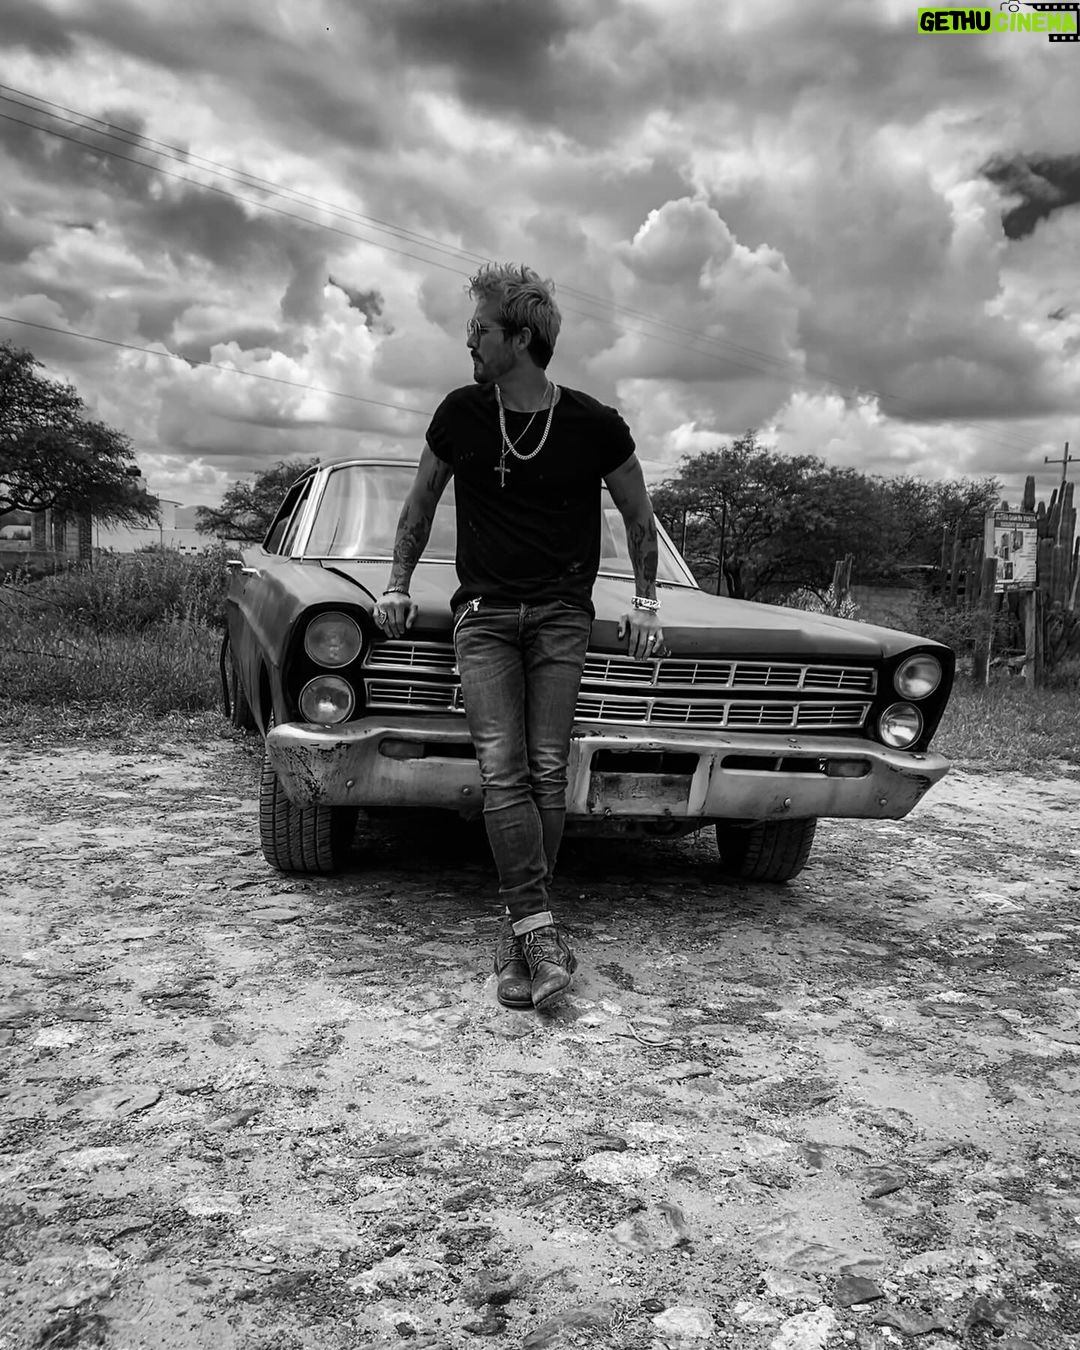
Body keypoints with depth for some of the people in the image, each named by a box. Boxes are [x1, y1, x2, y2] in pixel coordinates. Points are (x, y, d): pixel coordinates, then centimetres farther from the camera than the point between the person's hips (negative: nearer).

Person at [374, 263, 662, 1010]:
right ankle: (539, 928, -15)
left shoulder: (594, 424, -1)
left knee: (548, 774, -8)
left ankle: (519, 934, 1)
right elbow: (420, 504, 17)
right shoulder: (462, 413, 3)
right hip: (483, 613, 1)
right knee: (502, 770, -15)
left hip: (562, 615, 0)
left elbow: (641, 518, 13)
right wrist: (397, 586, 14)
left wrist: (645, 600, 9)